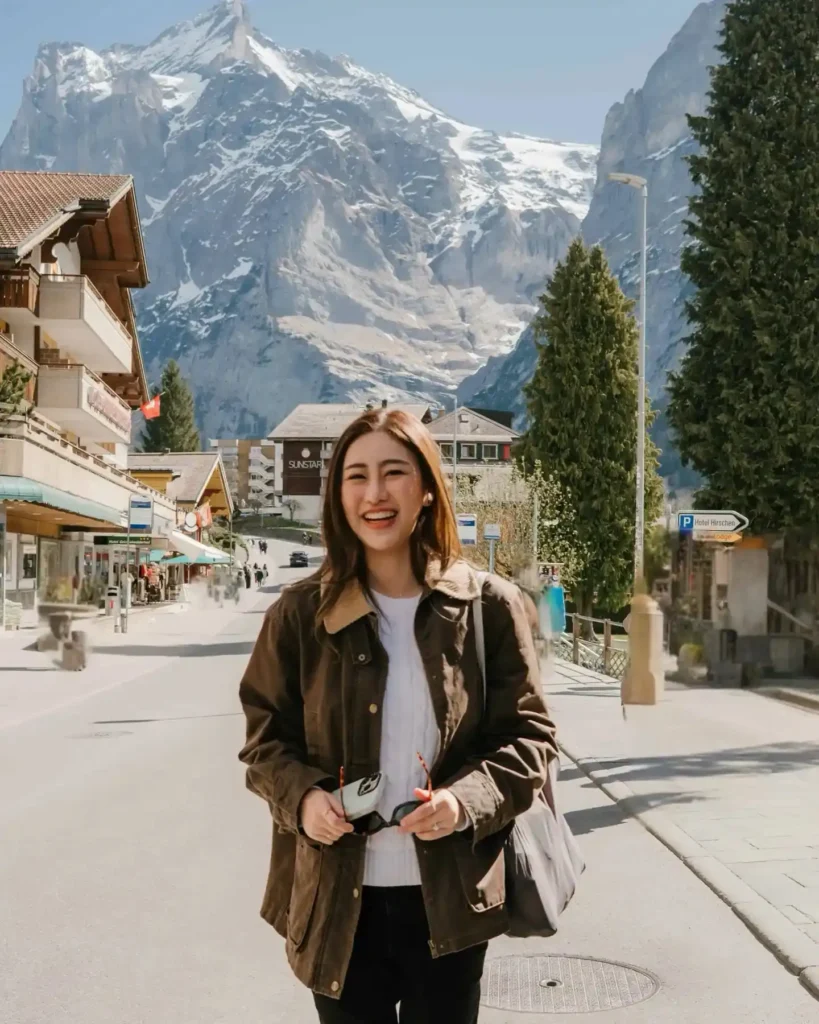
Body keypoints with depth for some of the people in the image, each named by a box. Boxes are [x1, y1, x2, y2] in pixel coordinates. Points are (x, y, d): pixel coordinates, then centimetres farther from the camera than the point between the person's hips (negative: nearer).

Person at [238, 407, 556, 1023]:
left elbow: (529, 736, -2)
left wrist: (468, 800, -19)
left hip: (449, 900, 0)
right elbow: (266, 737, 6)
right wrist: (302, 796, -14)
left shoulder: (490, 606, -5)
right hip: (337, 898, 1)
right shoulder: (301, 613, -3)